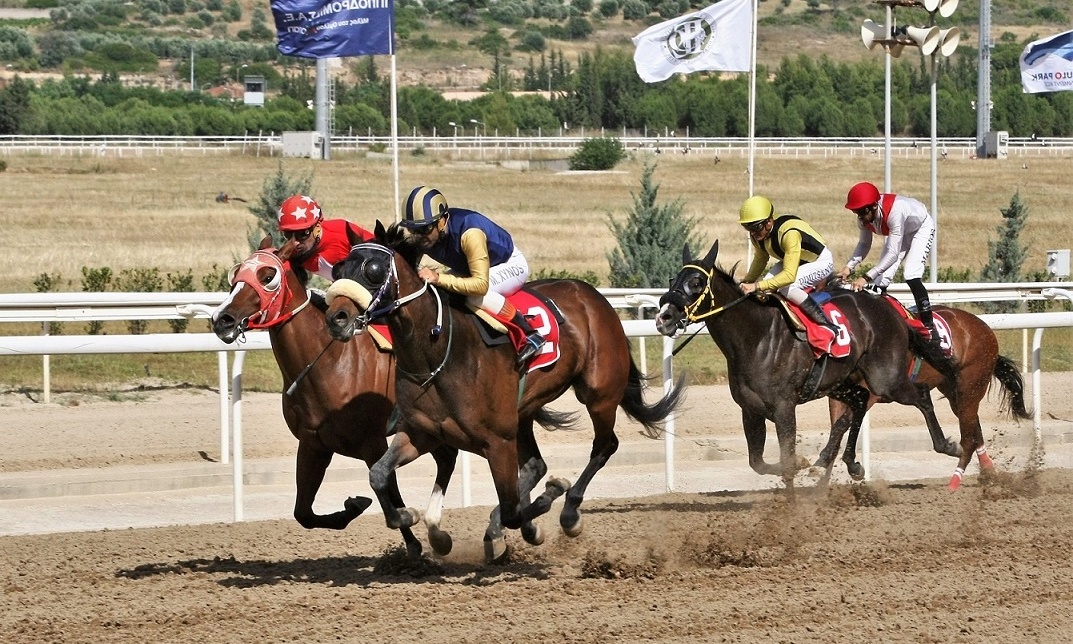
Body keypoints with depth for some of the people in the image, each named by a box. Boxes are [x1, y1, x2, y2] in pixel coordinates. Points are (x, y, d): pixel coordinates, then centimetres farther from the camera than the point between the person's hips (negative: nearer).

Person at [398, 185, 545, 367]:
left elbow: (481, 284, -46)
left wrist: (439, 278, -52)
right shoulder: (420, 239, -21)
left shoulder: (469, 233, -41)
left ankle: (529, 333, -25)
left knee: (476, 294, -36)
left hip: (511, 265, -7)